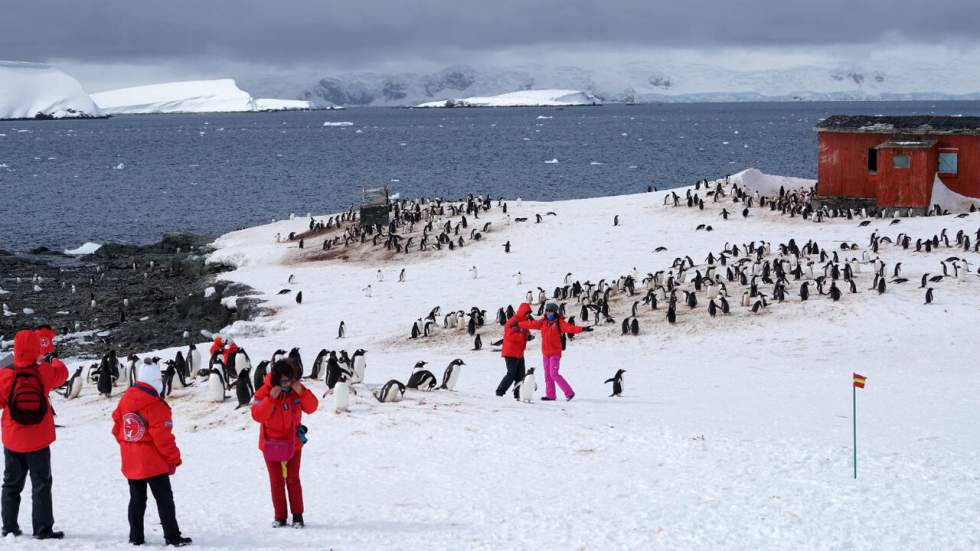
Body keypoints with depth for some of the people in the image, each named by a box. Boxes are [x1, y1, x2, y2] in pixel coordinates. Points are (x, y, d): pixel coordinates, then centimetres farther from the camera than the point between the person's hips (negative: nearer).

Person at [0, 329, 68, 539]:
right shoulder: (44, 372, -12)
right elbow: (62, 374, 11)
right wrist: (52, 359, 30)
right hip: (38, 442, -1)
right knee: (41, 485, 6)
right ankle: (43, 529, 1)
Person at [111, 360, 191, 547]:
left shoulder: (124, 400, 4)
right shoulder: (156, 405, -18)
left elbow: (117, 428, 10)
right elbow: (162, 436, -19)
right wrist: (174, 458, -7)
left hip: (131, 462, 6)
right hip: (154, 462, -6)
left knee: (137, 499, 14)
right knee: (164, 499, 1)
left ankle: (136, 537, 15)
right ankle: (172, 537, 0)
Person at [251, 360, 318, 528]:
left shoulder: (296, 388, -6)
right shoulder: (264, 391, -15)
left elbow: (312, 407, -6)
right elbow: (257, 415, -23)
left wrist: (302, 393, -22)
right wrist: (271, 398, -33)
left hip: (293, 443, 1)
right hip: (271, 443, -1)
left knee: (293, 479, 2)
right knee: (276, 481, 6)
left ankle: (297, 516, 9)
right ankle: (280, 517, 14)